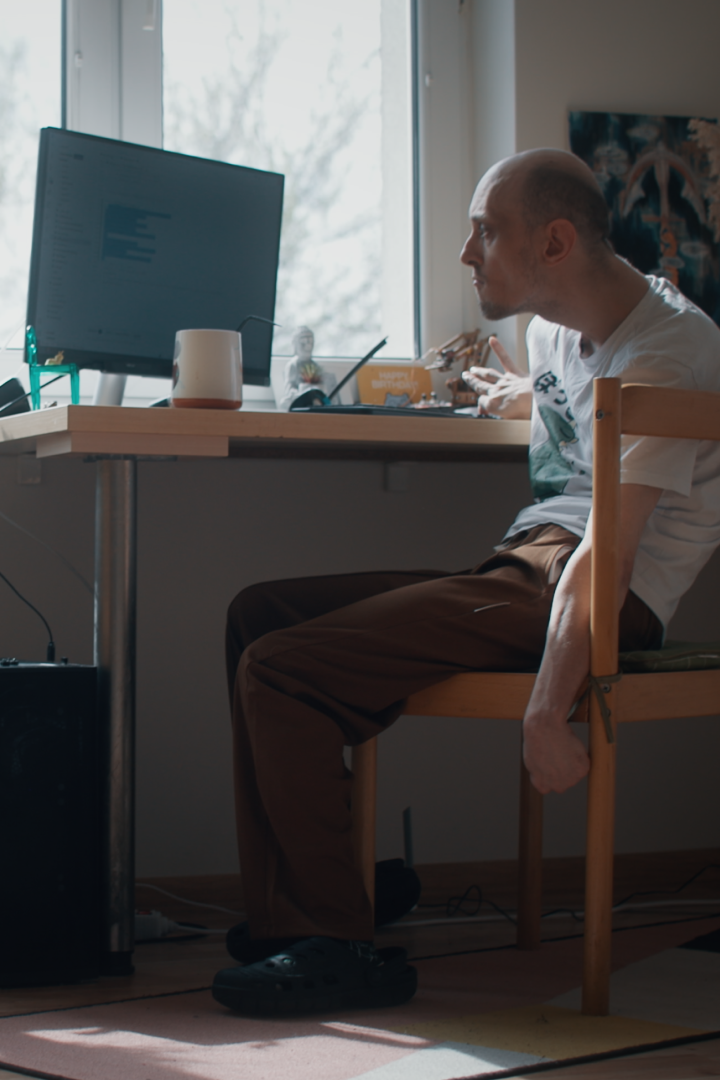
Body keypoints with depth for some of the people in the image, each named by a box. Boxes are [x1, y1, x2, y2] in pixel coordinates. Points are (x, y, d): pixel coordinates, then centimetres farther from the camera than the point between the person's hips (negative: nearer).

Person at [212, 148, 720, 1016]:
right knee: (258, 615, 7)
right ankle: (282, 920, 5)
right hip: (525, 569, 10)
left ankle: (335, 948, -10)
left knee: (279, 672, -18)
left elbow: (607, 551, -26)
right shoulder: (555, 325, 14)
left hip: (609, 603, -10)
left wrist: (546, 716, -31)